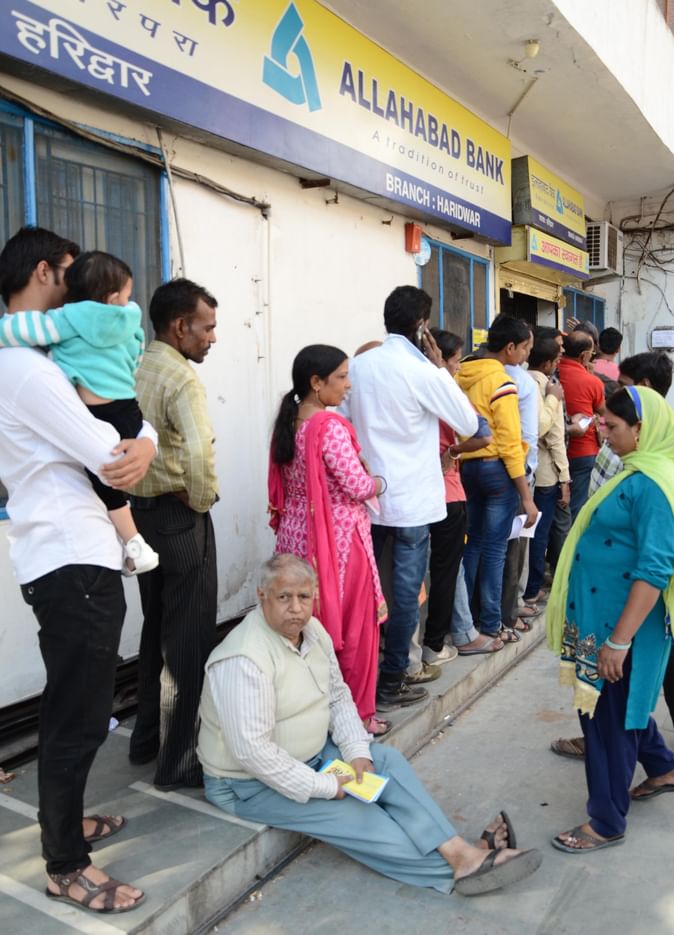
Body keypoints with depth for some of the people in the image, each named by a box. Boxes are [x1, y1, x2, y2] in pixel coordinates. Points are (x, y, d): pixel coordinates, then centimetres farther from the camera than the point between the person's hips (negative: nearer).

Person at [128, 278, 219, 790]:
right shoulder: (181, 376, -17)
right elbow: (199, 452, -30)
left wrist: (137, 490, 12)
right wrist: (202, 501, -15)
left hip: (142, 511, 9)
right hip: (180, 518, -8)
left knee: (156, 630, 20)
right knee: (189, 638, 2)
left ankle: (148, 737, 34)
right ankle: (179, 759, 12)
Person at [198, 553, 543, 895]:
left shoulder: (313, 630, -3)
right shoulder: (244, 660, -29)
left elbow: (338, 697, 7)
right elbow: (252, 751, -30)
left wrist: (357, 752, -9)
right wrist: (324, 787, -24)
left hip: (312, 754, 8)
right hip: (251, 782, -8)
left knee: (386, 759, -7)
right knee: (353, 815, -18)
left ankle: (460, 851, -14)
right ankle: (455, 867, -10)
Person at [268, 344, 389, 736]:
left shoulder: (287, 423, 7)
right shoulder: (330, 427, -19)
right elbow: (358, 487, -17)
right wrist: (383, 481, 3)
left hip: (297, 537, 8)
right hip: (339, 539, -8)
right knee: (352, 627, 7)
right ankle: (356, 712, 20)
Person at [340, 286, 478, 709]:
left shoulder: (358, 365, 2)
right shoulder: (424, 373, -13)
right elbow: (470, 423, -3)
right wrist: (441, 368, 1)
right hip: (412, 500, -5)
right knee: (406, 589, 6)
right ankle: (392, 681, 16)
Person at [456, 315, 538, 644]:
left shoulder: (462, 375, 4)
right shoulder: (502, 383, -16)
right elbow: (510, 445, -17)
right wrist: (527, 496, -13)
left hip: (467, 466, 7)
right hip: (496, 469, -7)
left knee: (473, 542, 17)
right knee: (495, 549, 3)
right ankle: (490, 622, 13)